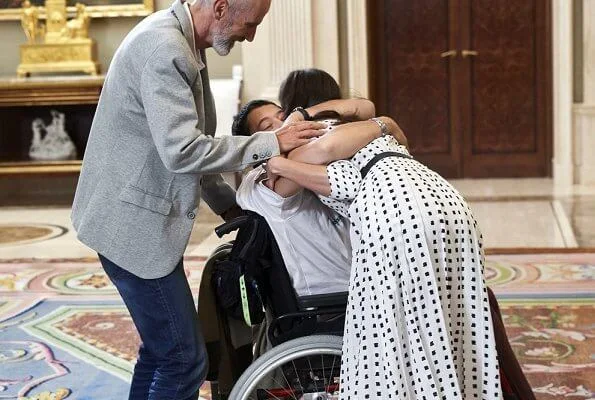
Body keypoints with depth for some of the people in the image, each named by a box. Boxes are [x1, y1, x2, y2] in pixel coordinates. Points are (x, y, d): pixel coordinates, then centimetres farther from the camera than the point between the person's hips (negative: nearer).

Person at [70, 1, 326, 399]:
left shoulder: (179, 40, 10)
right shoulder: (165, 50, -22)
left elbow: (189, 140, 19)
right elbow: (182, 151, -28)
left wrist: (229, 204, 16)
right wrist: (271, 143, -22)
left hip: (137, 218, 10)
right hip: (134, 223, -10)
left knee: (160, 350, 19)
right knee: (184, 360, -4)